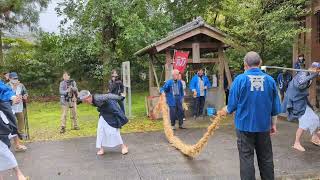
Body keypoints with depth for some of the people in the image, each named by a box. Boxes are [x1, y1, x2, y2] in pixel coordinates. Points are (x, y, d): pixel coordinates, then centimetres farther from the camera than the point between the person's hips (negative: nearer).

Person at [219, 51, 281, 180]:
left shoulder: (240, 79, -12)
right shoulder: (270, 79, -2)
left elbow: (233, 104, -9)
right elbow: (275, 106, 4)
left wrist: (225, 111, 12)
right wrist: (274, 124, 15)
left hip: (245, 125, -3)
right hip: (264, 126, 3)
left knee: (246, 158, 7)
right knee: (266, 158, 16)